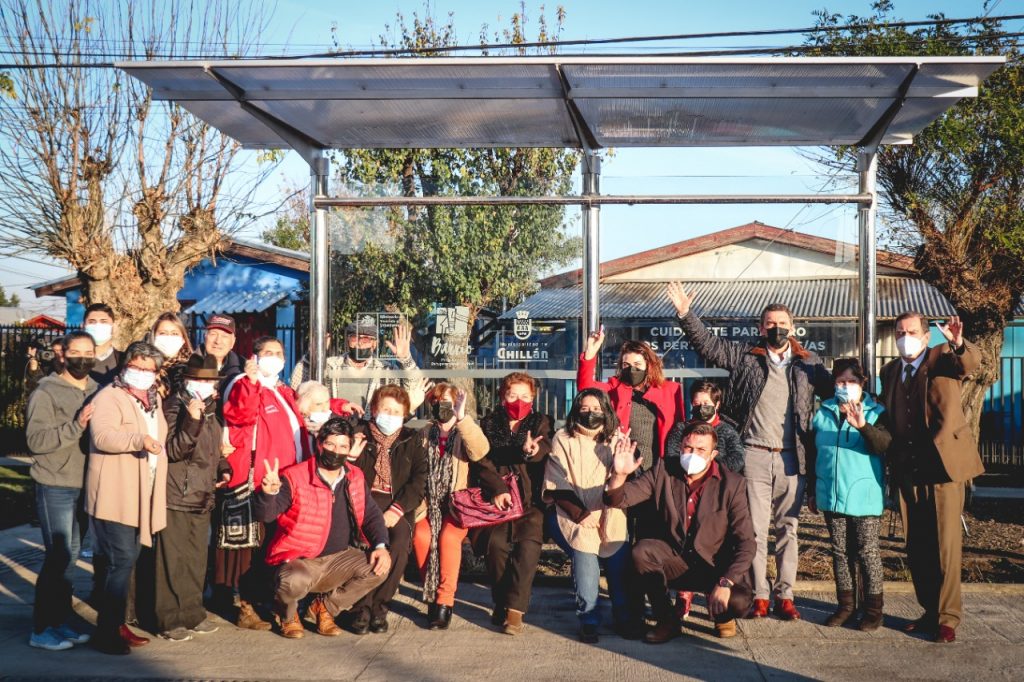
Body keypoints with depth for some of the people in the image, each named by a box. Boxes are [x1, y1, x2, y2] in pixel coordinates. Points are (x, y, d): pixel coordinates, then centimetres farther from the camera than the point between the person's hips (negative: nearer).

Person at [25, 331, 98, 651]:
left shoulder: (98, 393, 10)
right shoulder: (46, 393, -7)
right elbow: (35, 440, -17)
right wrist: (76, 426, -24)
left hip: (86, 486, 6)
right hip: (56, 488, -6)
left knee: (70, 556, 11)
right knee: (59, 556, -6)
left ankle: (59, 622, 20)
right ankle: (41, 629, 4)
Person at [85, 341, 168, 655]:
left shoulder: (153, 400, 17)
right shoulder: (109, 398, -10)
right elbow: (102, 436, -27)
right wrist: (140, 439, -38)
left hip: (141, 496, 8)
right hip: (115, 496, -8)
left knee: (127, 561, 13)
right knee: (121, 560, -11)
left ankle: (116, 624, 22)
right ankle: (106, 632, -4)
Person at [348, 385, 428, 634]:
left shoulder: (414, 440, 13)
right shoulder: (359, 434, 11)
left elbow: (419, 481, 3)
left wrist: (396, 510, -10)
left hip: (398, 507, 1)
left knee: (400, 543, -30)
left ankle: (378, 605, -14)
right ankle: (361, 606, -18)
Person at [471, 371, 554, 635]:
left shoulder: (541, 423, 15)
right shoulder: (488, 424, 15)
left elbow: (546, 447, -8)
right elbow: (481, 463, 3)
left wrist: (532, 451, -33)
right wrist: (498, 490, -14)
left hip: (530, 501, 0)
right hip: (496, 500, 0)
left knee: (529, 542, -25)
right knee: (495, 541, -24)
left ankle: (515, 608, -20)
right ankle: (501, 602, -6)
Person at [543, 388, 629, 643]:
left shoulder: (615, 440, 13)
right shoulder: (563, 440, 6)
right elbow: (558, 487, 0)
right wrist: (582, 515, -11)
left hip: (611, 518, 2)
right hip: (576, 517, -2)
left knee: (619, 563, -17)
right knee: (585, 556, -25)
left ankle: (623, 616, 5)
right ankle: (588, 619, -10)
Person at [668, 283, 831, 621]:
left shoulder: (809, 363, 10)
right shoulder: (745, 355, 6)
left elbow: (833, 392, 14)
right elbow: (708, 344, 2)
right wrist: (686, 314, -9)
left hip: (792, 458, 2)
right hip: (754, 456, -1)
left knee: (788, 528, 7)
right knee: (755, 528, 1)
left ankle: (785, 595, 15)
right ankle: (759, 595, 9)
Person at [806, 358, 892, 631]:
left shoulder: (876, 412, -1)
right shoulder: (823, 412, 9)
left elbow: (885, 445, -18)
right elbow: (812, 455, 15)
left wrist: (863, 427, -36)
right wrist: (812, 491, 15)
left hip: (865, 498, -4)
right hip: (832, 496, 4)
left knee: (867, 552, -1)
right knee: (839, 552, 10)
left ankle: (873, 608, 8)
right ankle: (845, 604, 20)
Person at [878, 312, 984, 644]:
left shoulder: (944, 358, 0)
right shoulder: (889, 372, 14)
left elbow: (971, 362, -22)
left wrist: (959, 343, -43)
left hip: (943, 465, -5)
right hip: (908, 471, 5)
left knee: (946, 544, -3)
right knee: (916, 547, 10)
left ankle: (947, 617, 5)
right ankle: (929, 611, 23)